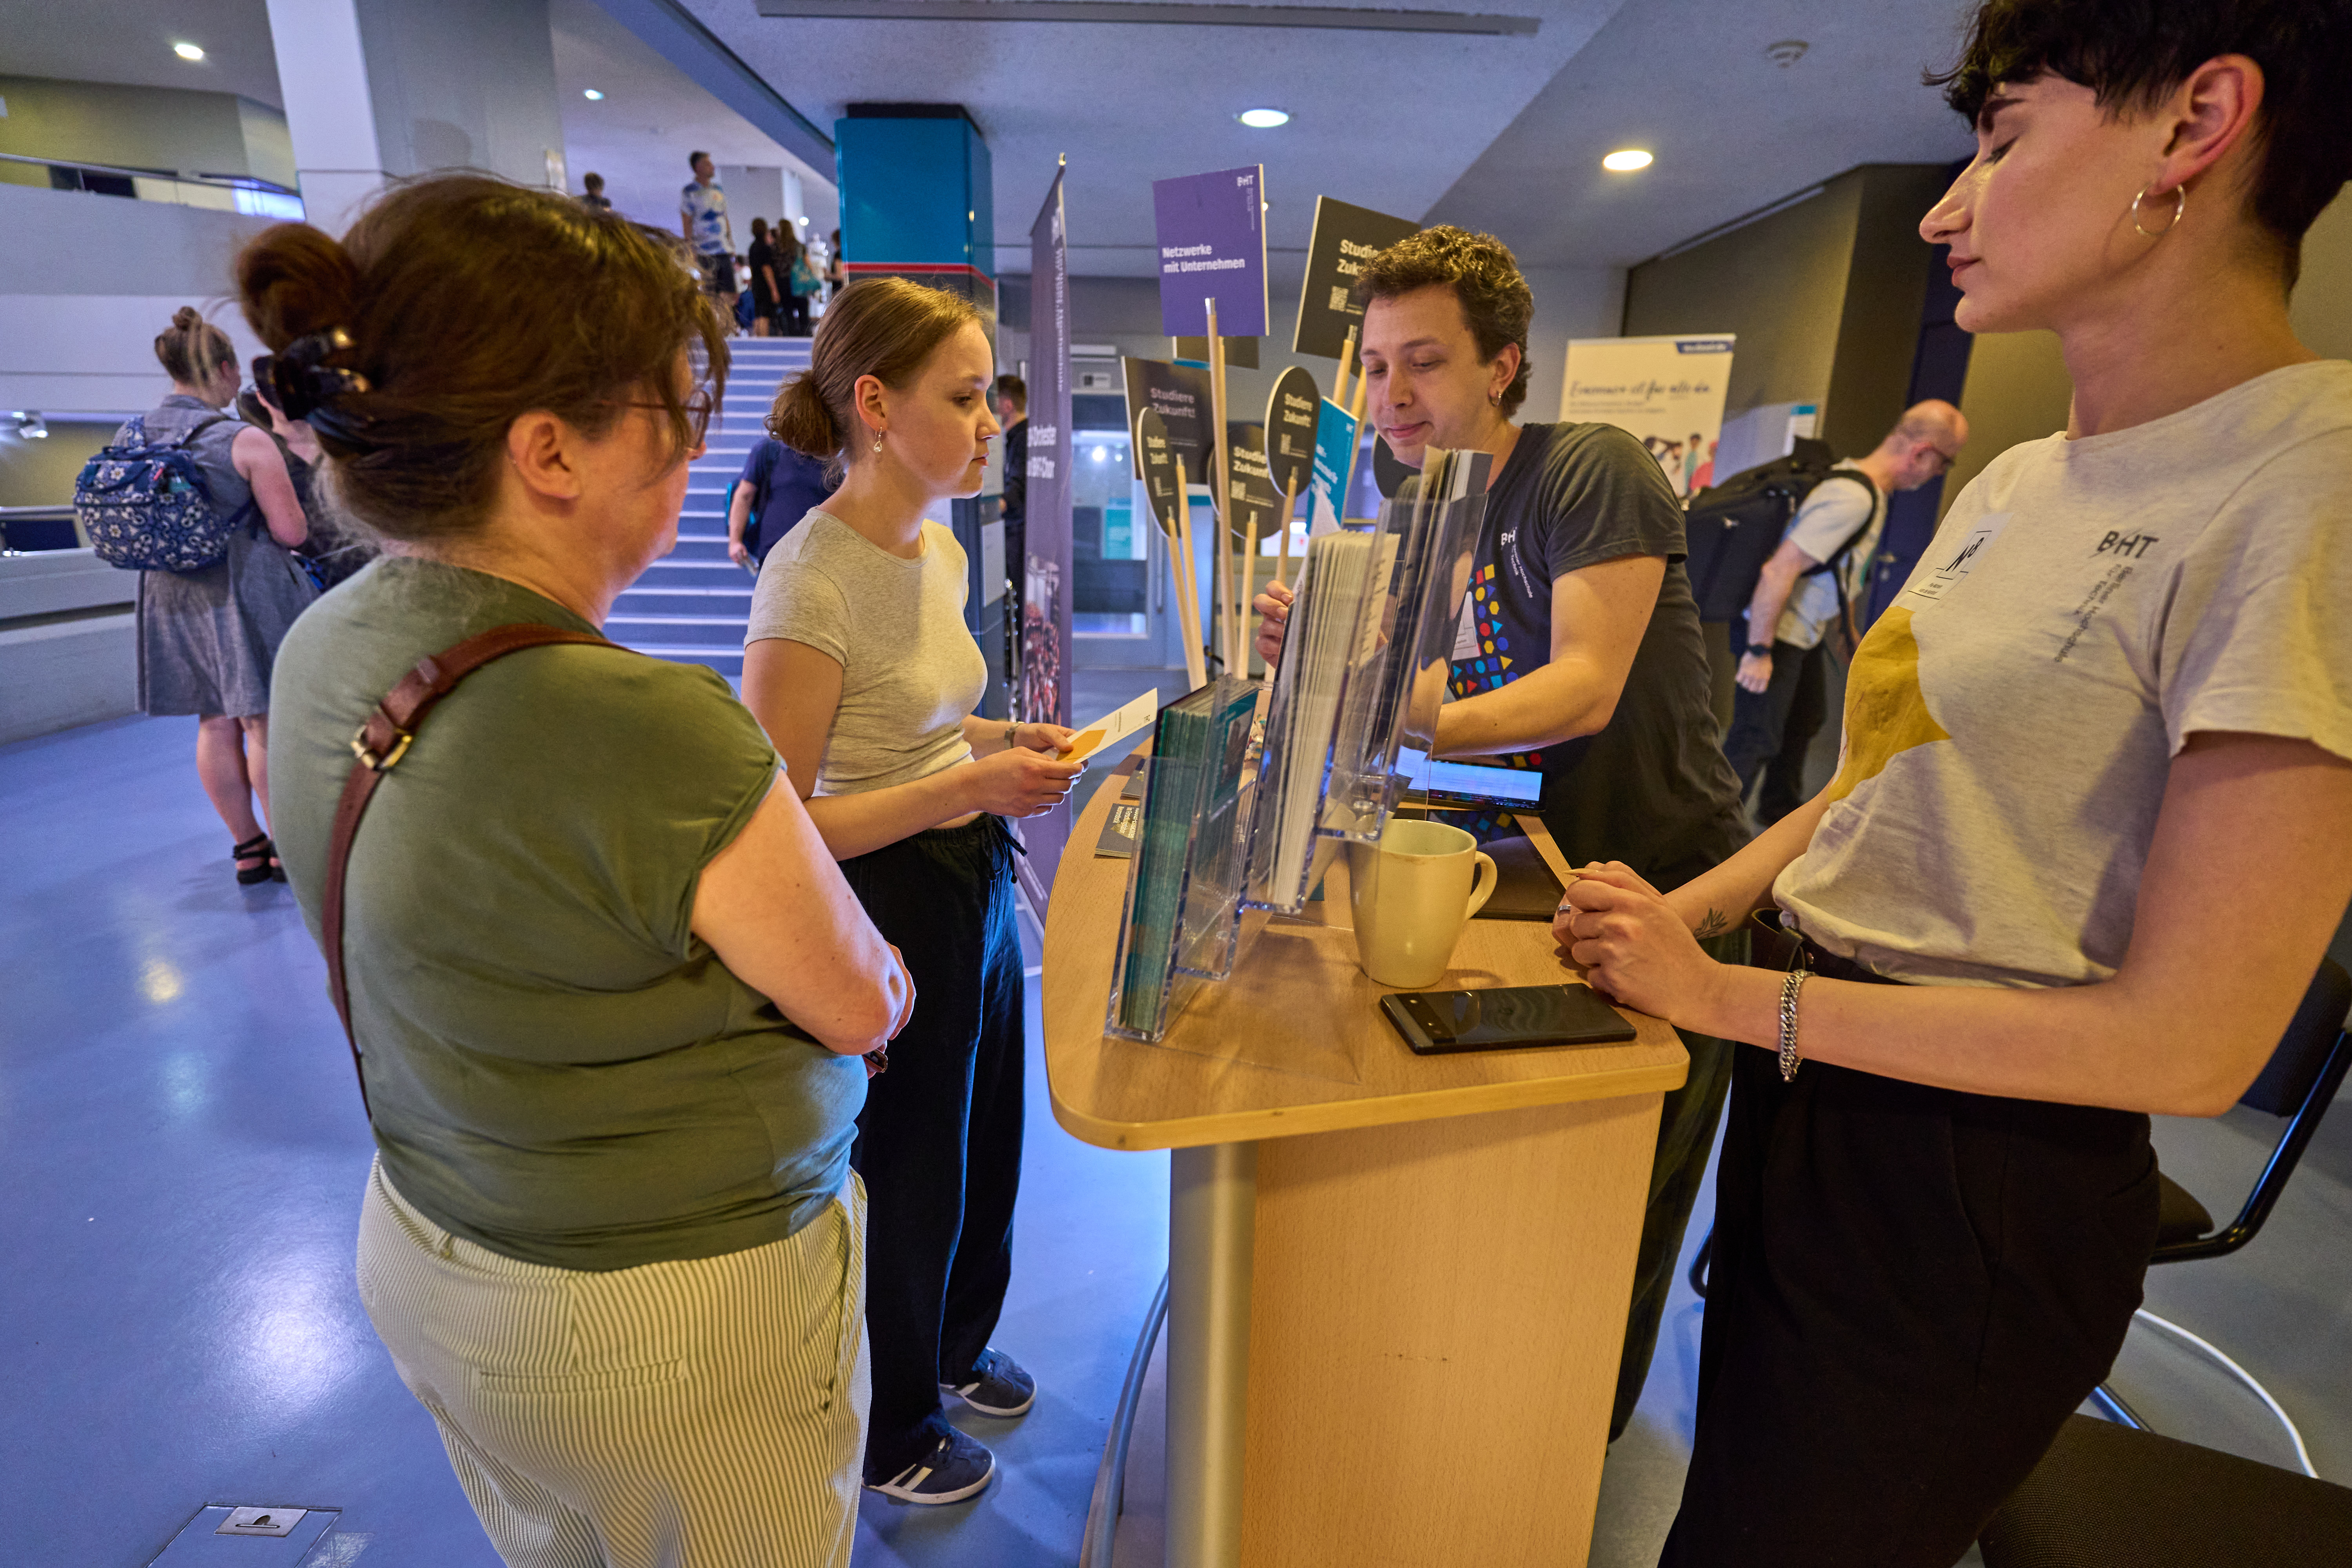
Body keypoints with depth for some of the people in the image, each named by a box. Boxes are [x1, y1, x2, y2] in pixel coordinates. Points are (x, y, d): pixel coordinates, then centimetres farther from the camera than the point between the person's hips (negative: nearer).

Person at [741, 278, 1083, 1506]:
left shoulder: (938, 548, 4)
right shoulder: (811, 581, -24)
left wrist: (1007, 741, 1)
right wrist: (962, 788, -28)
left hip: (972, 881, 8)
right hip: (886, 909, -8)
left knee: (985, 1141, 26)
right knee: (909, 1182, 15)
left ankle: (955, 1348, 56)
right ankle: (890, 1435, 46)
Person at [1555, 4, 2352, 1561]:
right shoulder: (2019, 484, 6)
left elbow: (2188, 1042, -22)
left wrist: (1729, 997, -20)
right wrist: (1688, 910, -1)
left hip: (1981, 1172, -7)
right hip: (1813, 1086, 7)